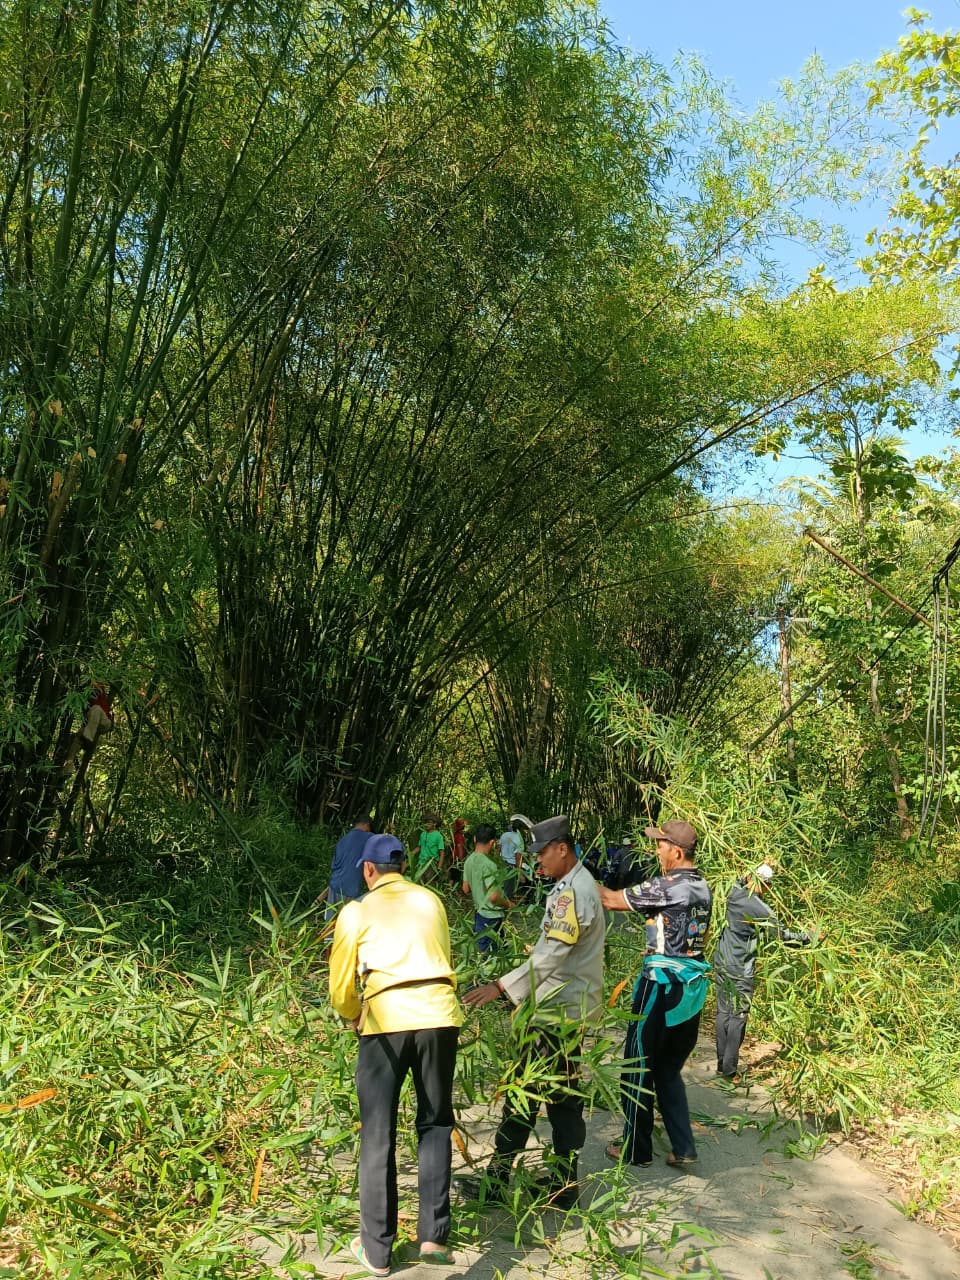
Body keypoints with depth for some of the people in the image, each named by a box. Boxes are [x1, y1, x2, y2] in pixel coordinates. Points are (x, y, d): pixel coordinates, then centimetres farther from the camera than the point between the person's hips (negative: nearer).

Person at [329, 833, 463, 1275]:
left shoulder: (356, 912, 9)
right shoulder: (430, 900, 16)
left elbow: (341, 989, 10)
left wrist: (353, 1018, 31)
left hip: (385, 1023, -2)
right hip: (438, 1017, 2)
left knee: (378, 1136, 11)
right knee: (435, 1125, 19)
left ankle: (377, 1250, 19)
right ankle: (434, 1235, 17)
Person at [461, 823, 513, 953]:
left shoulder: (469, 861, 1)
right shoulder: (489, 864, -24)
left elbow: (466, 889, 10)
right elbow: (494, 897, -28)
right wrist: (509, 905, -12)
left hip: (478, 912, 8)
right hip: (492, 916, -8)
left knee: (481, 952, 18)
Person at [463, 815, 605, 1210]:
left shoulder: (572, 892, -21)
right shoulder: (578, 884, 12)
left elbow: (551, 954, -30)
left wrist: (502, 986, -33)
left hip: (558, 1011, -10)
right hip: (571, 1007, 10)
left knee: (524, 1091, -2)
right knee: (562, 1093, 15)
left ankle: (497, 1180, 8)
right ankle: (563, 1182, 24)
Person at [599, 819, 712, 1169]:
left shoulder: (667, 886, -17)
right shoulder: (702, 887, 8)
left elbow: (612, 900, -11)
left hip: (663, 983, -8)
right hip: (692, 984, 8)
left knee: (639, 1068, 7)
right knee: (669, 1070, 18)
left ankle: (636, 1149, 17)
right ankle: (683, 1148, 19)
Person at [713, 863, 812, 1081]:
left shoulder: (734, 895, 0)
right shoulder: (761, 911, -17)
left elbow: (740, 882, 25)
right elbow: (782, 935, -7)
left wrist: (759, 869, 27)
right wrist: (808, 938, 7)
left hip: (721, 963, 7)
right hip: (740, 970, -7)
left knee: (723, 1013, 13)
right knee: (738, 1017, 1)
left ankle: (721, 1064, 19)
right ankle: (729, 1070, 4)